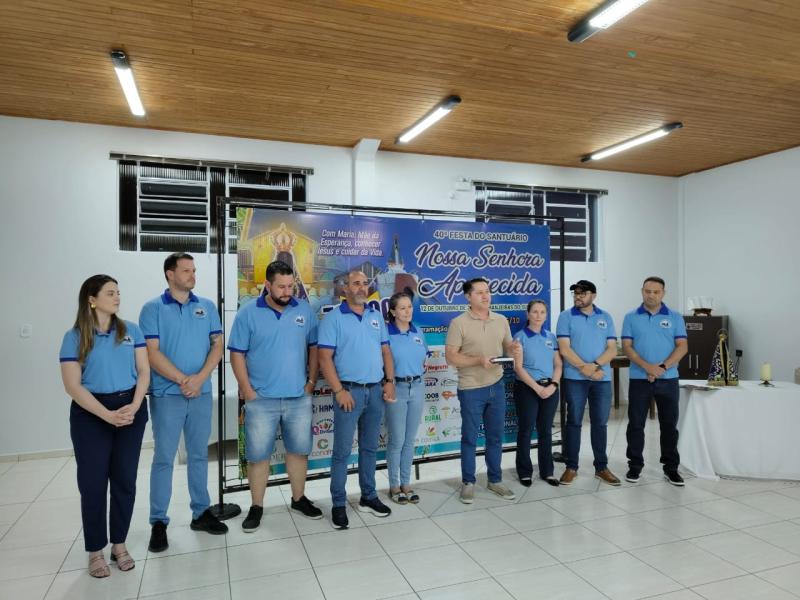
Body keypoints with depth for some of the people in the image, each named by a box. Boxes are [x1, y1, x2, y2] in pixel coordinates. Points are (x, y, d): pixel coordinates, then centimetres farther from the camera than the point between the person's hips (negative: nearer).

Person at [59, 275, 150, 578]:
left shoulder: (131, 330, 4)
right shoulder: (74, 337, -4)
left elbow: (144, 371, 2)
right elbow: (73, 386, -9)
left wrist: (133, 407, -13)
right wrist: (107, 414, -17)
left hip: (130, 409, 2)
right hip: (91, 415, -2)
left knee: (125, 480, 8)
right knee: (93, 483, 4)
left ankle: (119, 544, 24)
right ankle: (96, 551, 20)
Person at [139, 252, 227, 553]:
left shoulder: (207, 306, 7)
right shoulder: (153, 308, -2)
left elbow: (217, 345, 3)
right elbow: (152, 352, -9)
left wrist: (200, 378, -11)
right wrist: (183, 380, -14)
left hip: (202, 393, 3)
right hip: (166, 395, -3)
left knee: (199, 455, 12)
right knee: (163, 459, 3)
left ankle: (201, 513, 25)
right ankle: (158, 522, 15)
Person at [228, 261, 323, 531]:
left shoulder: (304, 311, 2)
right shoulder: (248, 314, -6)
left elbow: (313, 347, 8)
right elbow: (237, 355, -4)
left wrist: (311, 381, 2)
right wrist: (248, 391, -9)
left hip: (299, 397, 3)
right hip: (261, 399, -2)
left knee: (299, 450, 14)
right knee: (258, 455, 6)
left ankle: (299, 499, 32)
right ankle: (256, 507, 23)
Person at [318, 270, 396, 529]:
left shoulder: (377, 316, 11)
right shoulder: (333, 318, -6)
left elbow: (385, 351, 14)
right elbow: (324, 358, -11)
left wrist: (389, 381, 3)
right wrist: (339, 391, -16)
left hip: (376, 390, 5)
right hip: (350, 391, -5)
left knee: (369, 447, 15)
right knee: (342, 450, 1)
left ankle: (368, 497, 27)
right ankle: (339, 504, 14)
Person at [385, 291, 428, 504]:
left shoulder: (418, 333, 7)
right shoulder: (385, 333, -10)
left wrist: (420, 369, 2)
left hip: (417, 387, 5)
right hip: (396, 388, -5)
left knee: (410, 439, 12)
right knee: (397, 440, 1)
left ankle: (406, 484, 23)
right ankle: (394, 486, 17)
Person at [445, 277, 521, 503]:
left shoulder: (501, 320, 5)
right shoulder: (458, 323, -10)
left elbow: (507, 347, 15)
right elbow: (450, 357, -12)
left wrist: (513, 348, -9)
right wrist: (478, 360, -23)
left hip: (497, 386, 5)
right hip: (471, 389, -5)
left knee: (496, 436, 14)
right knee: (470, 438, 6)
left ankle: (495, 480, 29)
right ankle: (468, 483, 21)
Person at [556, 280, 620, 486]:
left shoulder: (606, 318, 8)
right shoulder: (566, 316, 0)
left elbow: (612, 349, 1)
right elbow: (564, 348, -7)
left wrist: (595, 365, -15)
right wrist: (584, 368, -16)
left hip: (602, 379, 2)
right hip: (575, 378, -2)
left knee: (600, 423, 8)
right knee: (574, 422, 4)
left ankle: (601, 467, 20)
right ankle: (571, 467, 14)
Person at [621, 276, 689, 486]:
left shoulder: (675, 317, 5)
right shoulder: (631, 318, 4)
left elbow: (682, 346, -2)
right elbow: (627, 347, -3)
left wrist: (663, 367, -15)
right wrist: (648, 367, -17)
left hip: (668, 379, 1)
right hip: (639, 379, 0)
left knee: (669, 425, 7)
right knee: (636, 424, 5)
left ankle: (671, 468, 20)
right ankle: (635, 466, 17)